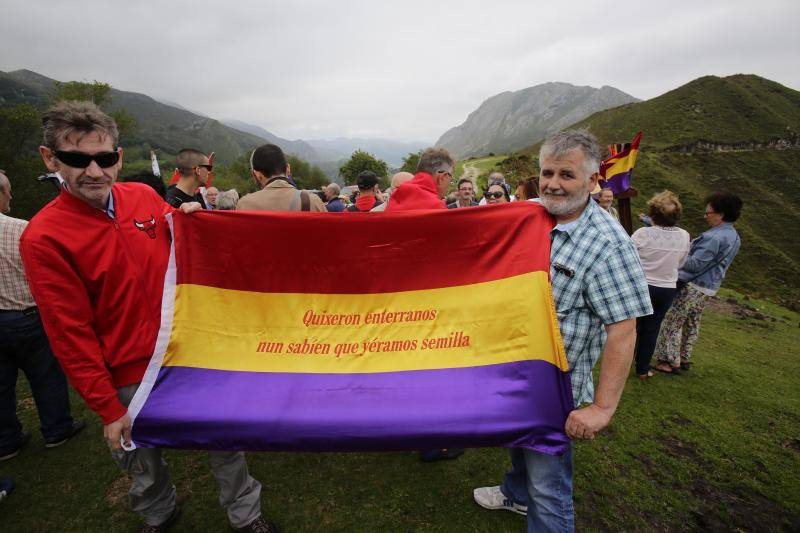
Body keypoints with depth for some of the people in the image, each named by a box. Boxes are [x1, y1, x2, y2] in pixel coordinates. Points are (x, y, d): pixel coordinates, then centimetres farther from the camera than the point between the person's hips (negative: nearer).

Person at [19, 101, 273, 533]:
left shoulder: (145, 197, -3)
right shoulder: (43, 238, -14)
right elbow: (70, 335, -12)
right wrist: (107, 407, -9)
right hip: (131, 376, -2)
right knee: (144, 464, 22)